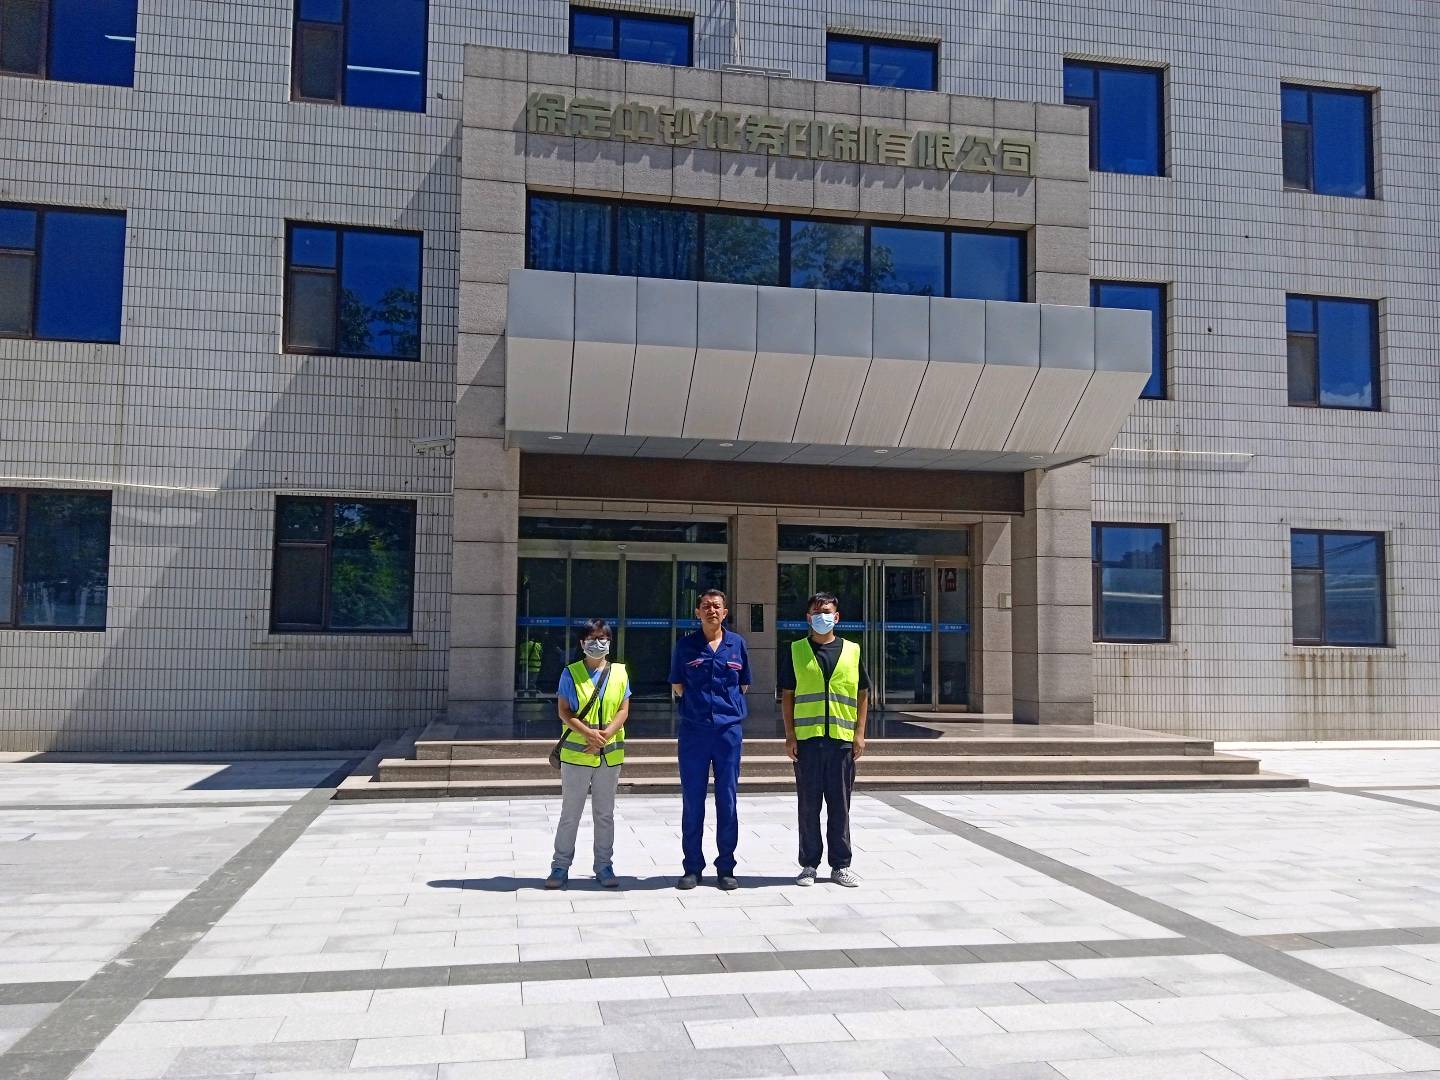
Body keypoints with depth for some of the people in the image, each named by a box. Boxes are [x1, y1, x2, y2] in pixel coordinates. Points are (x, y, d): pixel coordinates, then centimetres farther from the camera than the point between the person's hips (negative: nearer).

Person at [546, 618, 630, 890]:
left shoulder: (619, 673, 6)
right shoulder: (571, 673, 0)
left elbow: (623, 710, 3)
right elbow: (563, 711, -5)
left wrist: (605, 735, -13)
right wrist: (588, 733, -18)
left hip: (610, 753, 2)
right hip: (576, 753, -2)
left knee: (605, 813, 10)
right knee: (570, 813, 4)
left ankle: (604, 865, 19)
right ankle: (561, 866, 13)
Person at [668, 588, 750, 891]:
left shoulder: (736, 643, 7)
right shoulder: (685, 645, 4)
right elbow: (677, 686, 11)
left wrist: (726, 703, 8)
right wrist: (698, 701, 6)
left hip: (729, 729, 1)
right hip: (693, 730, -1)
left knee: (727, 800, 4)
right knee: (692, 800, 3)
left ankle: (725, 868, 14)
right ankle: (692, 867, 13)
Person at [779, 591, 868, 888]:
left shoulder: (852, 651, 9)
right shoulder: (796, 651, 6)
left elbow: (863, 694, 11)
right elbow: (787, 695, 6)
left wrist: (859, 734, 2)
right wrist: (790, 735, -2)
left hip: (842, 738, 1)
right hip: (807, 739, -1)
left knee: (840, 805, 6)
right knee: (808, 805, 5)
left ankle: (841, 866, 15)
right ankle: (809, 865, 14)